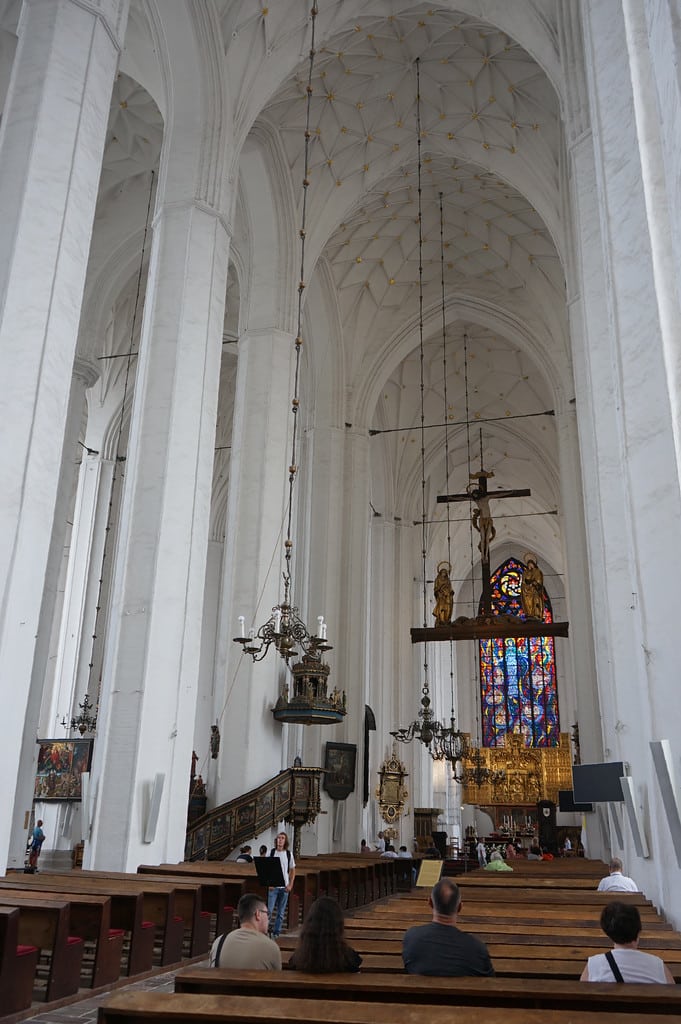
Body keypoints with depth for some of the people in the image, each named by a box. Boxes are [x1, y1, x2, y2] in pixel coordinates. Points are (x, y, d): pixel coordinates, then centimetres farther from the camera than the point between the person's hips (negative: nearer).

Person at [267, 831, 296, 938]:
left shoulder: (289, 854, 3)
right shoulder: (271, 852, -1)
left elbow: (292, 870, 8)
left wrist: (290, 885, -1)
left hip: (284, 887, 2)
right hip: (273, 886, -1)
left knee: (281, 912, 6)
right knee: (269, 909, -8)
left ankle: (276, 932, 16)